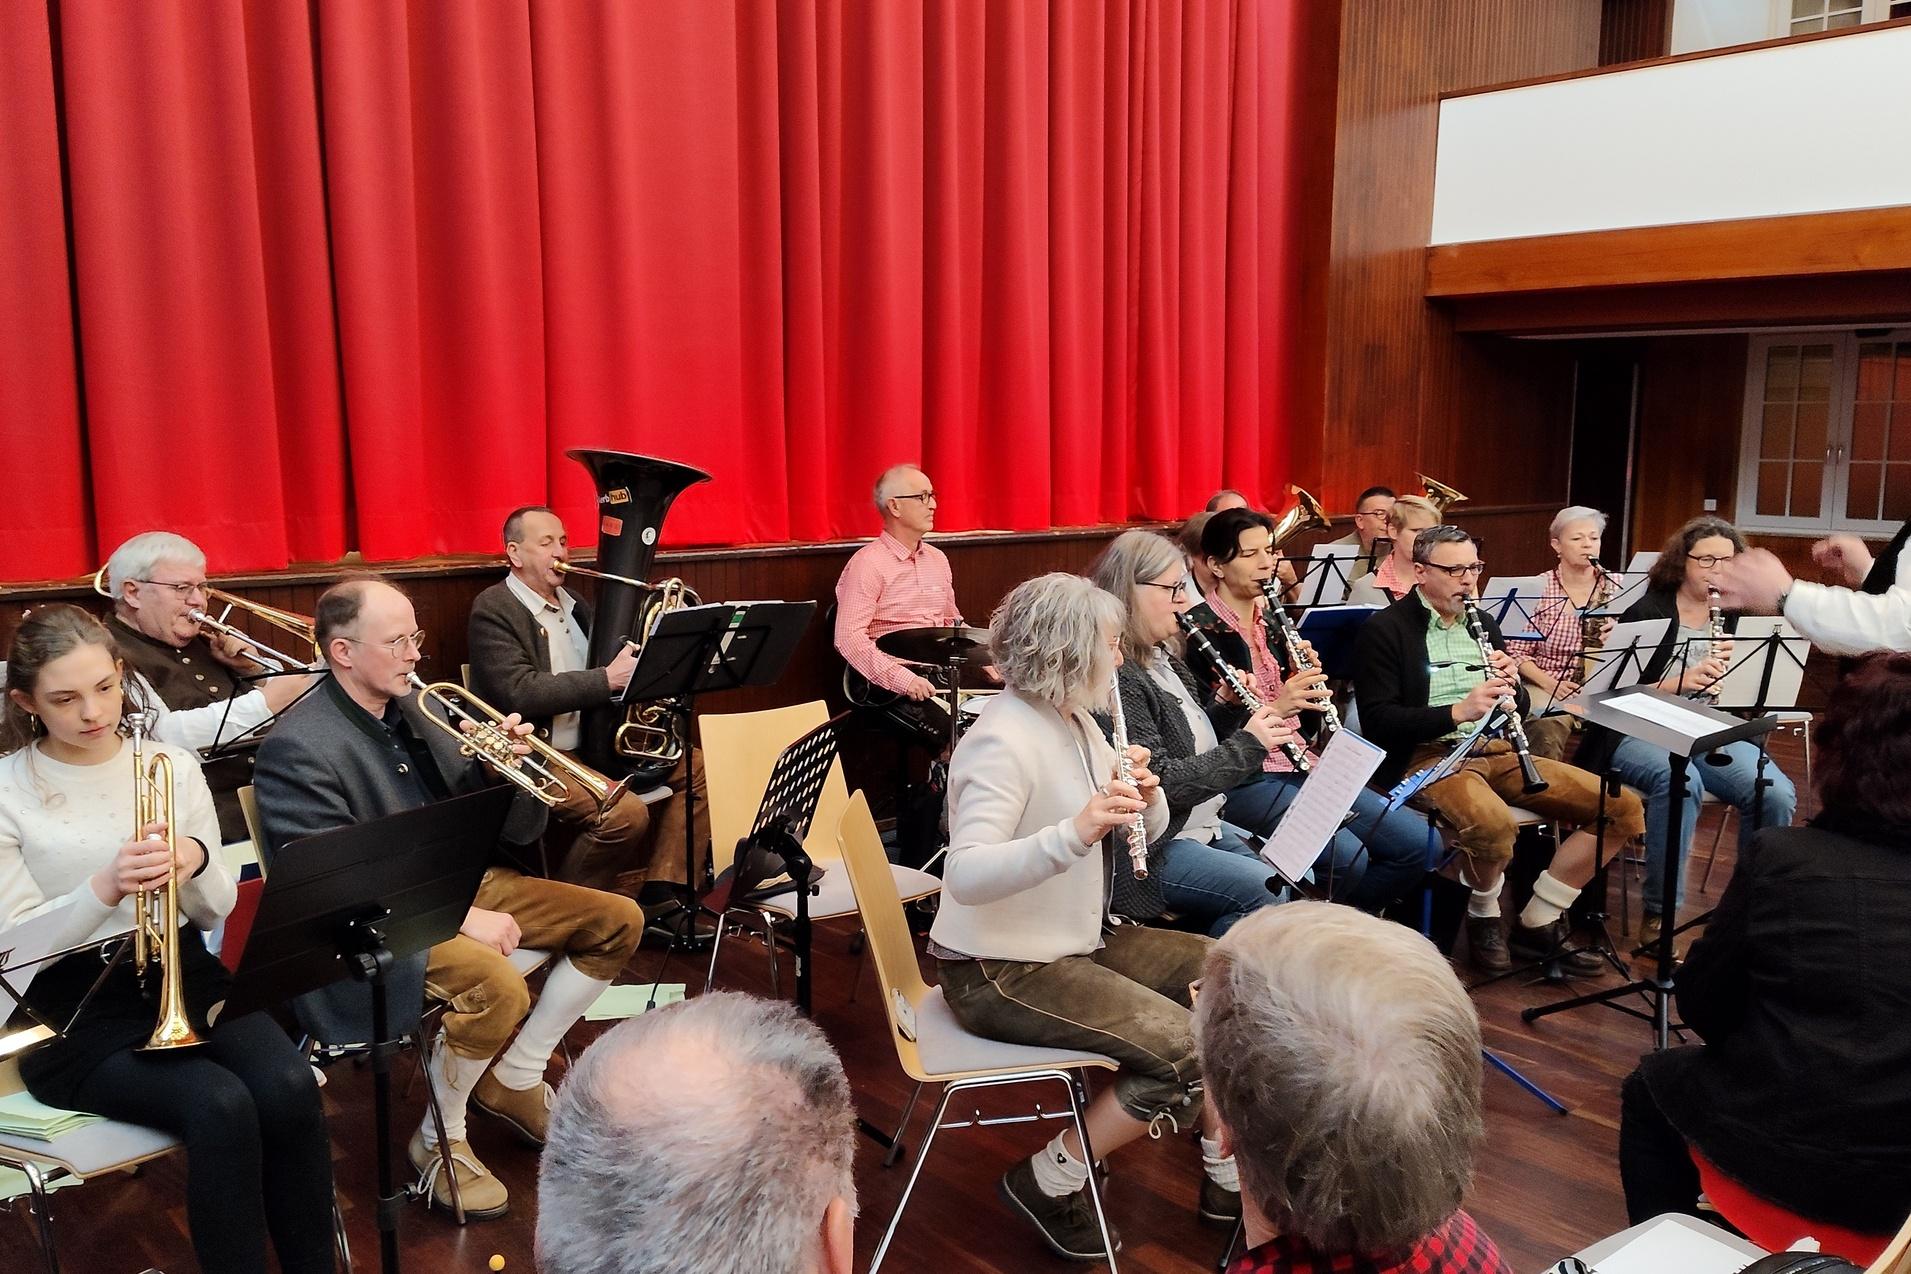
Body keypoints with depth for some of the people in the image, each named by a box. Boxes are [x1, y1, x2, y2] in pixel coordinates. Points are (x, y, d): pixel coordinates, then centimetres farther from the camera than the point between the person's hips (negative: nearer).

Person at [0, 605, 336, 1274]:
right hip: (76, 1004, -3)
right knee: (220, 1105, -29)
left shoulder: (172, 764, 4)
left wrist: (197, 863, -17)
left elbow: (215, 913, 6)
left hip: (184, 974, 3)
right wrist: (105, 889, -26)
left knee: (290, 1089, -24)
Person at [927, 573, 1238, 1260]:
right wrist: (1075, 831, -45)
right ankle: (1051, 1181, -1)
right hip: (999, 969, -9)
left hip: (1078, 941, 9)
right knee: (1186, 1049, -20)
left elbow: (1146, 834, 11)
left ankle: (1227, 1172, 17)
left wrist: (1144, 798, -12)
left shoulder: (1076, 721, 6)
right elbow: (965, 877, -34)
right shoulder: (1003, 739, -21)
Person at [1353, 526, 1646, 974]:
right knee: (1493, 823, -39)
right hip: (1430, 756, -7)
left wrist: (1511, 686, -4)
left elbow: (1519, 708, 20)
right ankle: (1483, 917, -6)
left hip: (1498, 751, 7)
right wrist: (1458, 711, -24)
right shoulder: (1385, 630, -4)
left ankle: (1537, 924, 2)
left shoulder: (1482, 623, 17)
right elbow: (1377, 721, -13)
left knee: (1623, 808, -6)